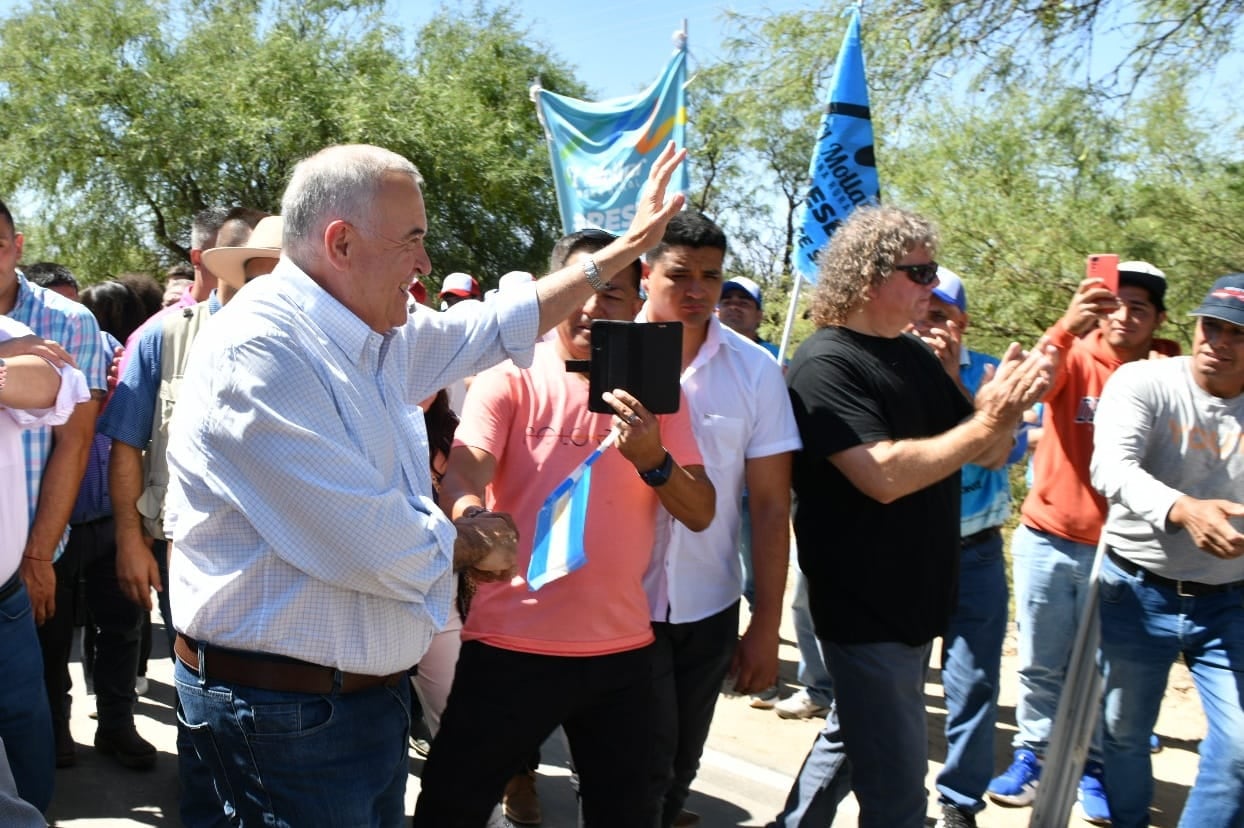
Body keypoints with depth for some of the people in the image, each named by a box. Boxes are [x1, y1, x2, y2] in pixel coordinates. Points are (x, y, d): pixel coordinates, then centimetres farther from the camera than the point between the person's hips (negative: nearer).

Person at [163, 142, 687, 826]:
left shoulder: (378, 340, 5)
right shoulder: (257, 351, -22)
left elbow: (494, 327, 20)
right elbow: (372, 544, -27)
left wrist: (627, 246, 23)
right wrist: (473, 541, -7)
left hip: (371, 687, 9)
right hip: (288, 710, -8)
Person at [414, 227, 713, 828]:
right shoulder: (510, 379, -4)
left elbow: (701, 514, 0)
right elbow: (465, 467, -20)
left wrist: (653, 459, -20)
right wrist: (472, 516, -43)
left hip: (622, 648, 3)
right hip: (510, 643, -3)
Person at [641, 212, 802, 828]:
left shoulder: (755, 370, -3)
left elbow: (770, 505, -1)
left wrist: (766, 625, 0)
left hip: (709, 607, 2)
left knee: (681, 766, 17)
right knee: (644, 770, 2)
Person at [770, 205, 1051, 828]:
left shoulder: (915, 357, 9)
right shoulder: (826, 365, -17)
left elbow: (985, 456, 11)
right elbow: (884, 475, -29)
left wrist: (1007, 406, -10)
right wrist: (987, 420, -25)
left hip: (914, 600, 9)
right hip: (864, 610, -9)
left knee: (848, 740, 23)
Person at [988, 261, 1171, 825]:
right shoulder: (1074, 358, -4)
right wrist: (1067, 328, -42)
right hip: (1046, 539, 0)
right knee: (1040, 663, 11)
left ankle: (1093, 765, 24)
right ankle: (1033, 753, 26)